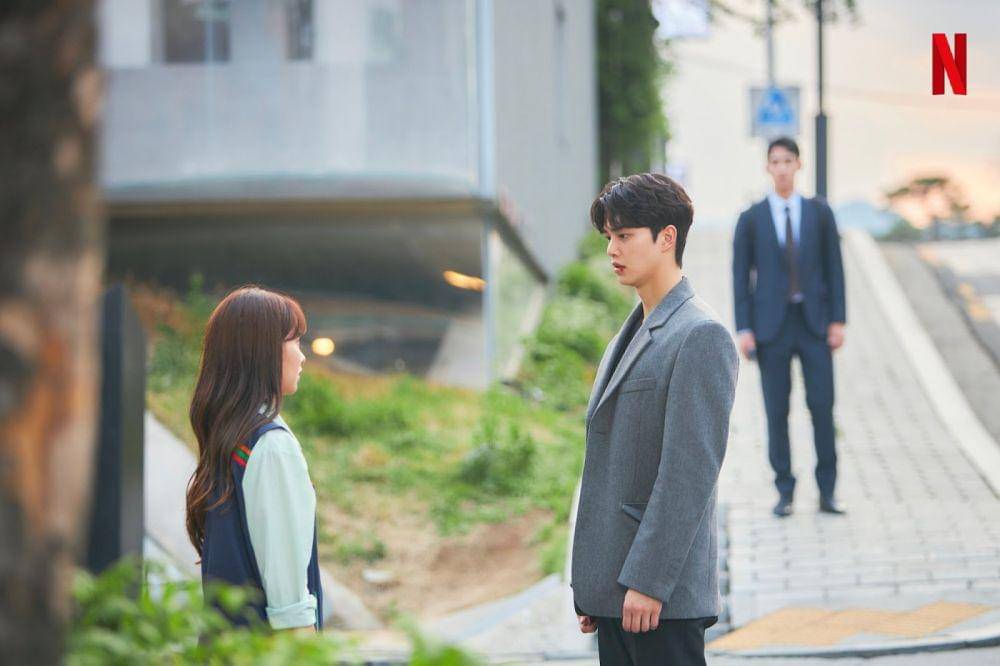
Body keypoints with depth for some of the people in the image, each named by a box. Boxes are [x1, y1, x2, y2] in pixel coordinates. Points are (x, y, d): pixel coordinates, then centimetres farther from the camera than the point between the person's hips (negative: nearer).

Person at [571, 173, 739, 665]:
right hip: (615, 589, 9)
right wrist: (590, 587, 17)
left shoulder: (701, 336, -10)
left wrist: (648, 581, -21)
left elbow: (690, 472, -17)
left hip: (663, 596, -9)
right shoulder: (628, 339, 19)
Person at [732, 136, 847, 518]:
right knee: (777, 412, 0)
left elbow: (834, 268, 5)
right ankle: (785, 494, 10)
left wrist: (838, 321, -3)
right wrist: (743, 330, -7)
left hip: (814, 324, 1)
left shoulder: (819, 213, 4)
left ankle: (827, 493, 4)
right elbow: (741, 277, 1)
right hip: (771, 325, 0)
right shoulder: (751, 219, 2)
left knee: (822, 406, -5)